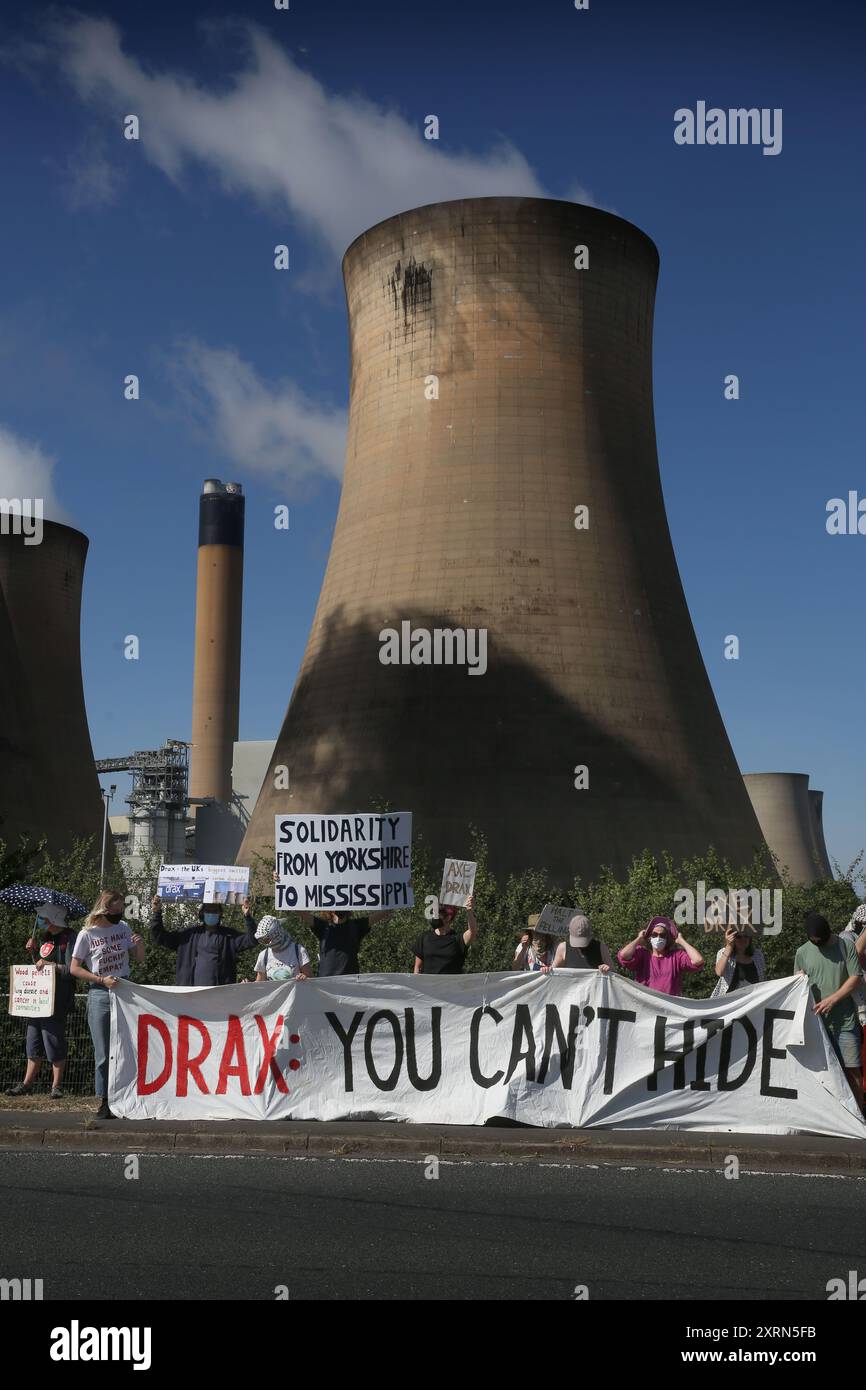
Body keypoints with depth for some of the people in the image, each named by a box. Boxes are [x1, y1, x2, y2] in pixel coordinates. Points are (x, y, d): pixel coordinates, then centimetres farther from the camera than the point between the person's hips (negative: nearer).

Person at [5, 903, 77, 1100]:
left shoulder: (70, 938, -10)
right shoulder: (46, 936, 15)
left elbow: (72, 970, -16)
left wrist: (51, 965, -19)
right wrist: (34, 950, 6)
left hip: (57, 1000, -8)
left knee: (54, 1043, -2)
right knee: (34, 1042, 12)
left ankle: (56, 1086, 7)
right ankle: (27, 1084, 19)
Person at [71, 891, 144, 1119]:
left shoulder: (123, 927, 7)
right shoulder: (87, 934, -5)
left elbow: (139, 958, 14)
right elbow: (75, 968, -4)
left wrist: (139, 944, -8)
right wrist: (102, 979, -14)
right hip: (100, 995, -3)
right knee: (103, 1053, 0)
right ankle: (105, 1102, 8)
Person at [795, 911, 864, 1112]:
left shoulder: (846, 946, 0)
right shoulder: (802, 952, 7)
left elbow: (855, 978, -4)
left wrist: (832, 1000, -13)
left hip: (845, 1020, -2)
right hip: (817, 1020, 2)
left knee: (852, 1069, -2)